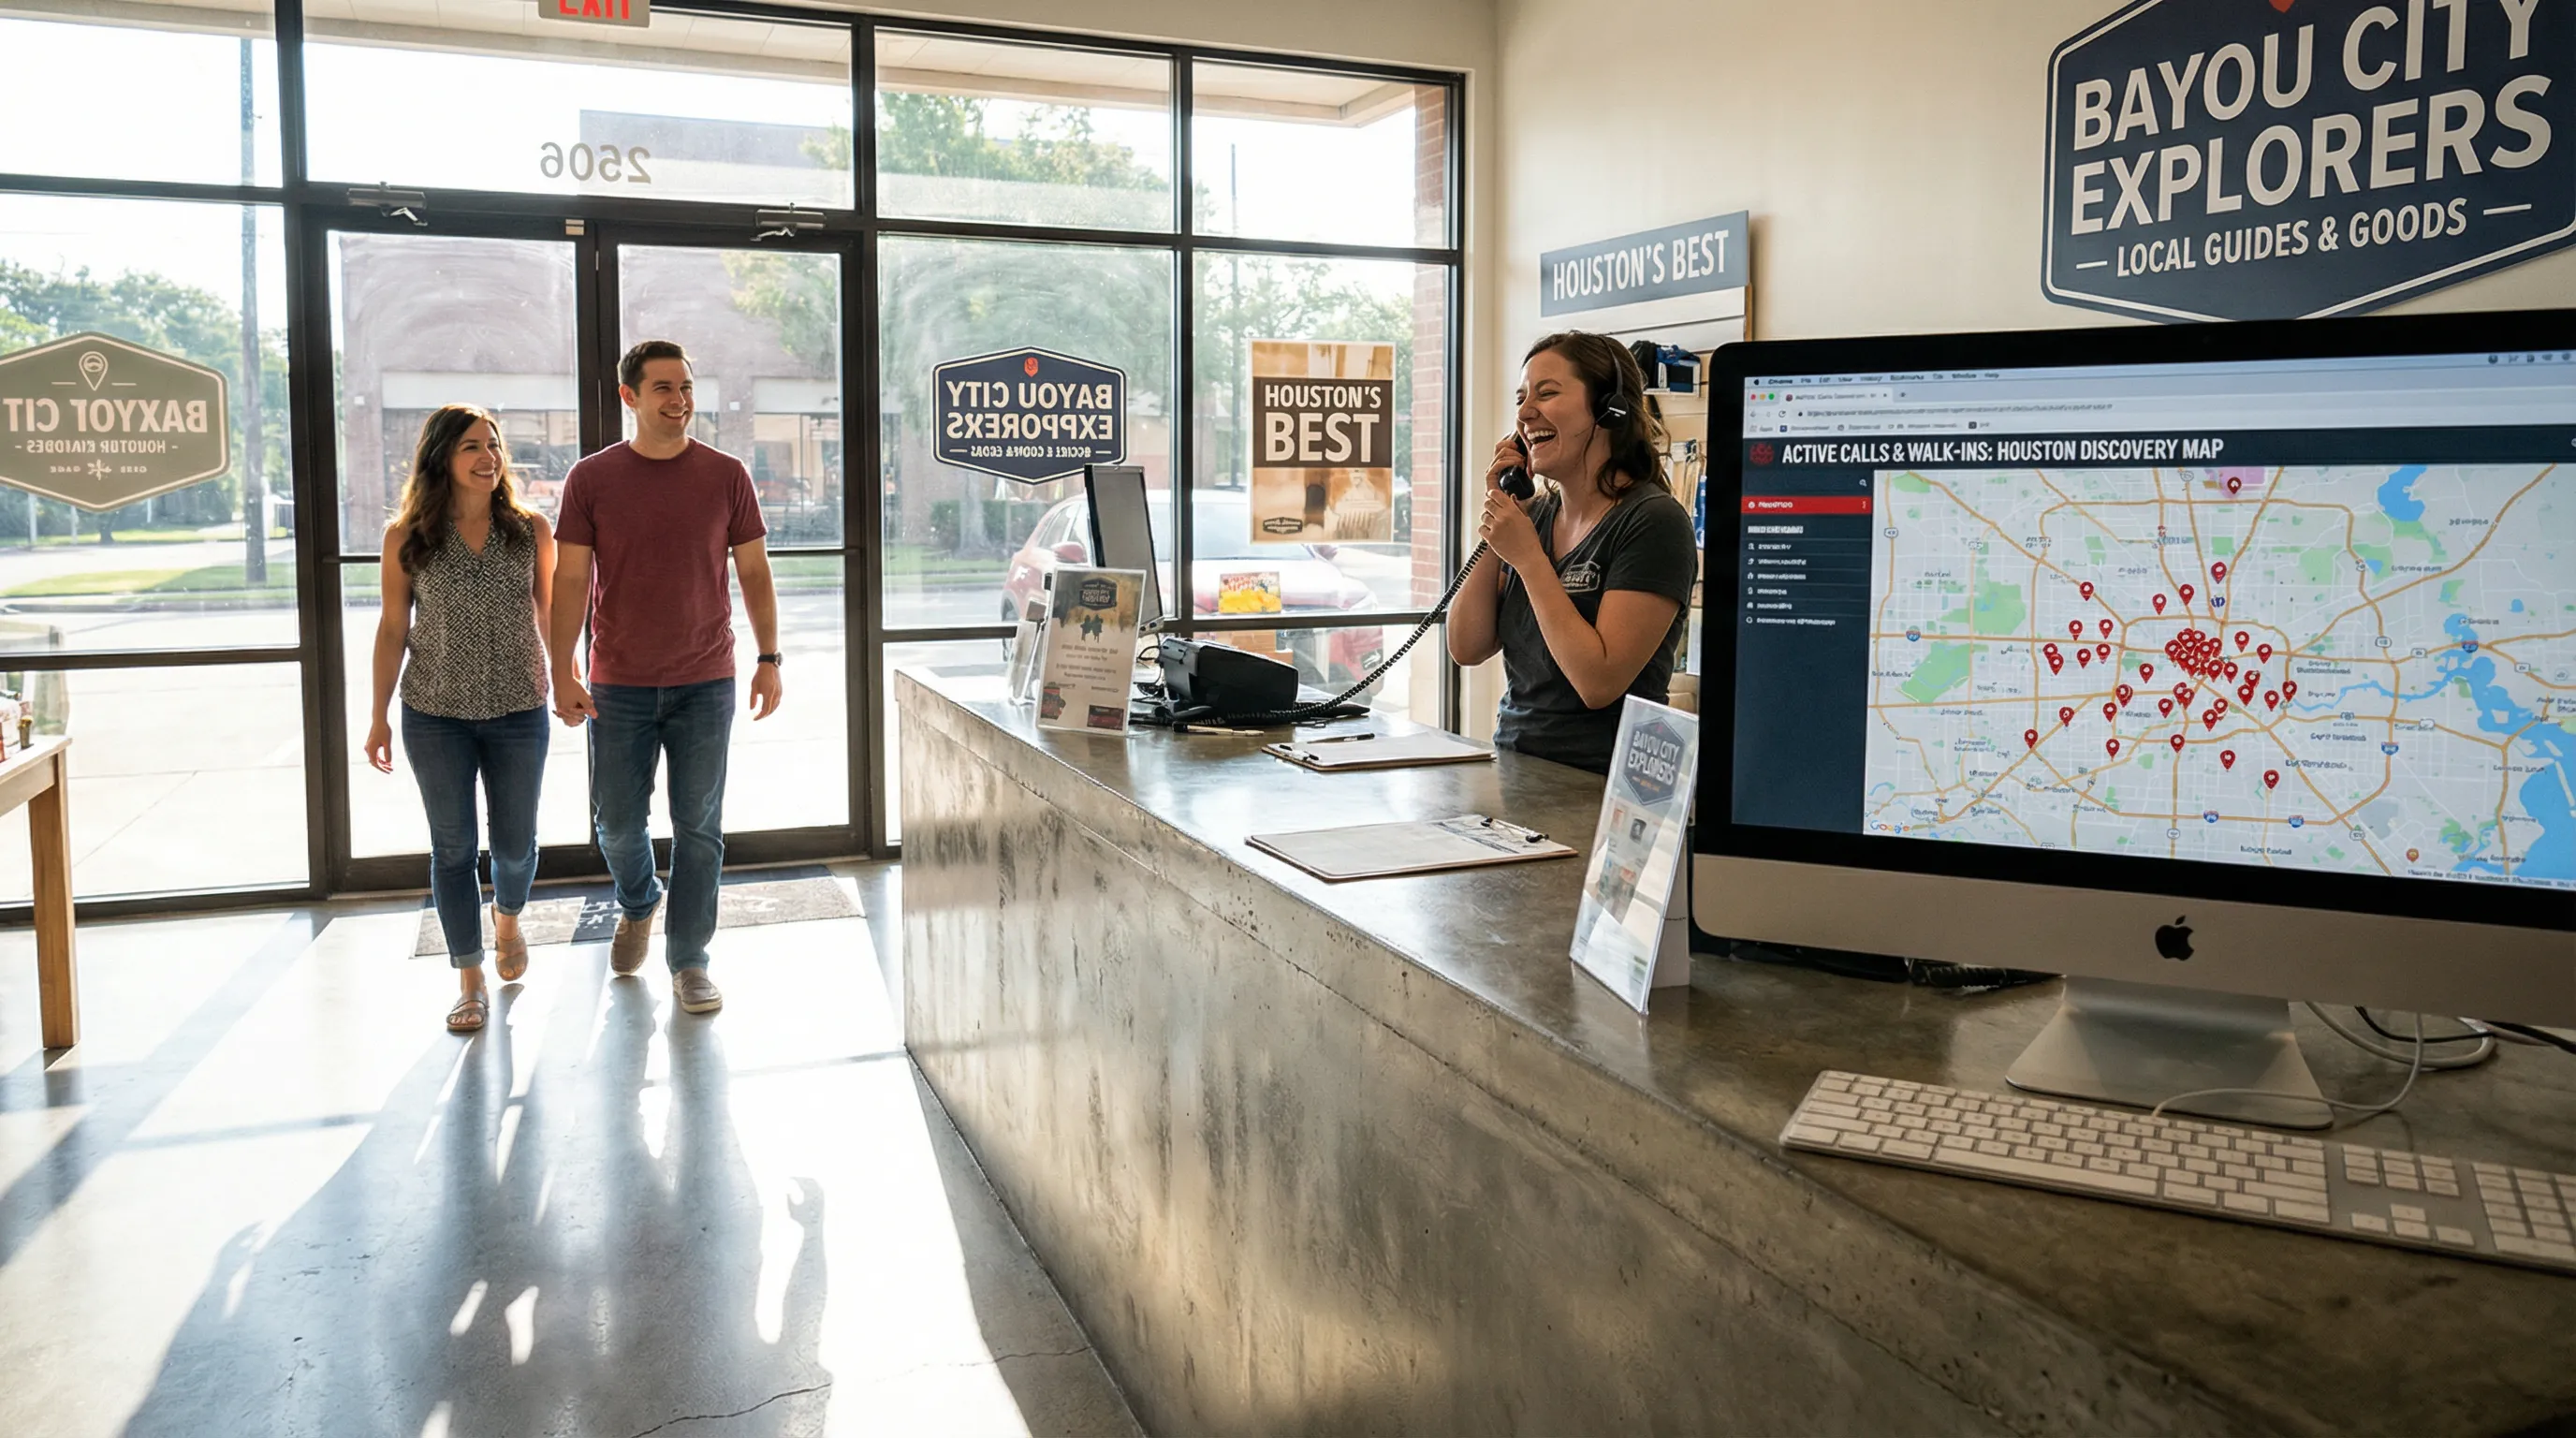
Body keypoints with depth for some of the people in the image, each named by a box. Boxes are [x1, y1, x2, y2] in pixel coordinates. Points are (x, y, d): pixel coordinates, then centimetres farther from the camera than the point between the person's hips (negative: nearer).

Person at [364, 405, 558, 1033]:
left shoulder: (531, 529, -1)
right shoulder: (406, 538, -2)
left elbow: (550, 614, 8)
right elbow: (393, 628, 2)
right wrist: (379, 717, 2)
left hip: (518, 712, 1)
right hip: (436, 716, 0)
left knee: (515, 843, 10)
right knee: (453, 847, 6)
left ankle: (507, 917, 44)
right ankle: (470, 981, 17)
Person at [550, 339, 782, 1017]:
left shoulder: (726, 476, 2)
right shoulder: (592, 479, 1)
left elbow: (754, 572, 6)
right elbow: (571, 580, 0)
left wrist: (769, 660, 0)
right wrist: (563, 674, -5)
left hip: (705, 683, 0)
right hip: (618, 686, 0)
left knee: (699, 828, 3)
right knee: (617, 823, 8)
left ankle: (689, 961, 15)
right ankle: (638, 905, 39)